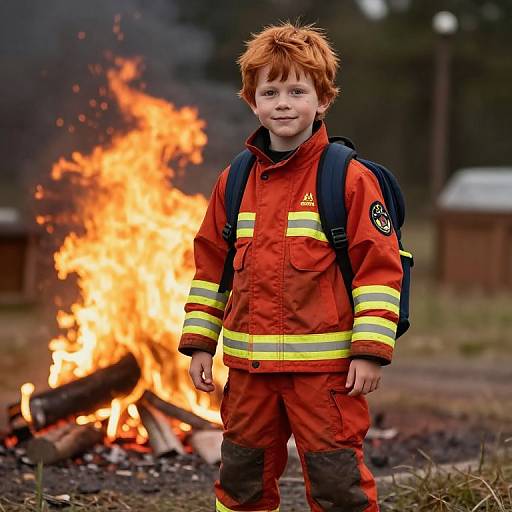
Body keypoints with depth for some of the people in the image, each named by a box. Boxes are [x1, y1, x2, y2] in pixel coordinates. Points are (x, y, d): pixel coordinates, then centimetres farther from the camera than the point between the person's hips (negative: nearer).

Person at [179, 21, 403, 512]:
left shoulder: (349, 178, -7)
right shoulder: (235, 182, 8)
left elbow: (379, 268, -8)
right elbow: (211, 266, 15)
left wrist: (370, 350, -13)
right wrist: (199, 343, 11)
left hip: (323, 364, -5)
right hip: (249, 365, 5)